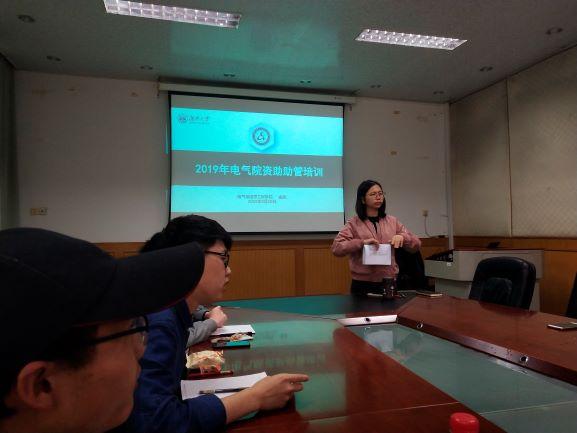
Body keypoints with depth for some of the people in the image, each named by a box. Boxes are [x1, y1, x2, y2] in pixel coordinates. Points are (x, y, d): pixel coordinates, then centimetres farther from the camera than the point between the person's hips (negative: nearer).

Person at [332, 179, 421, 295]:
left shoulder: (392, 221, 7)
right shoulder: (353, 223, -3)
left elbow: (416, 245, 8)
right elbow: (336, 248, -13)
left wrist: (402, 237, -13)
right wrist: (362, 242, -24)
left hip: (389, 283, 3)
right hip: (363, 285, -3)